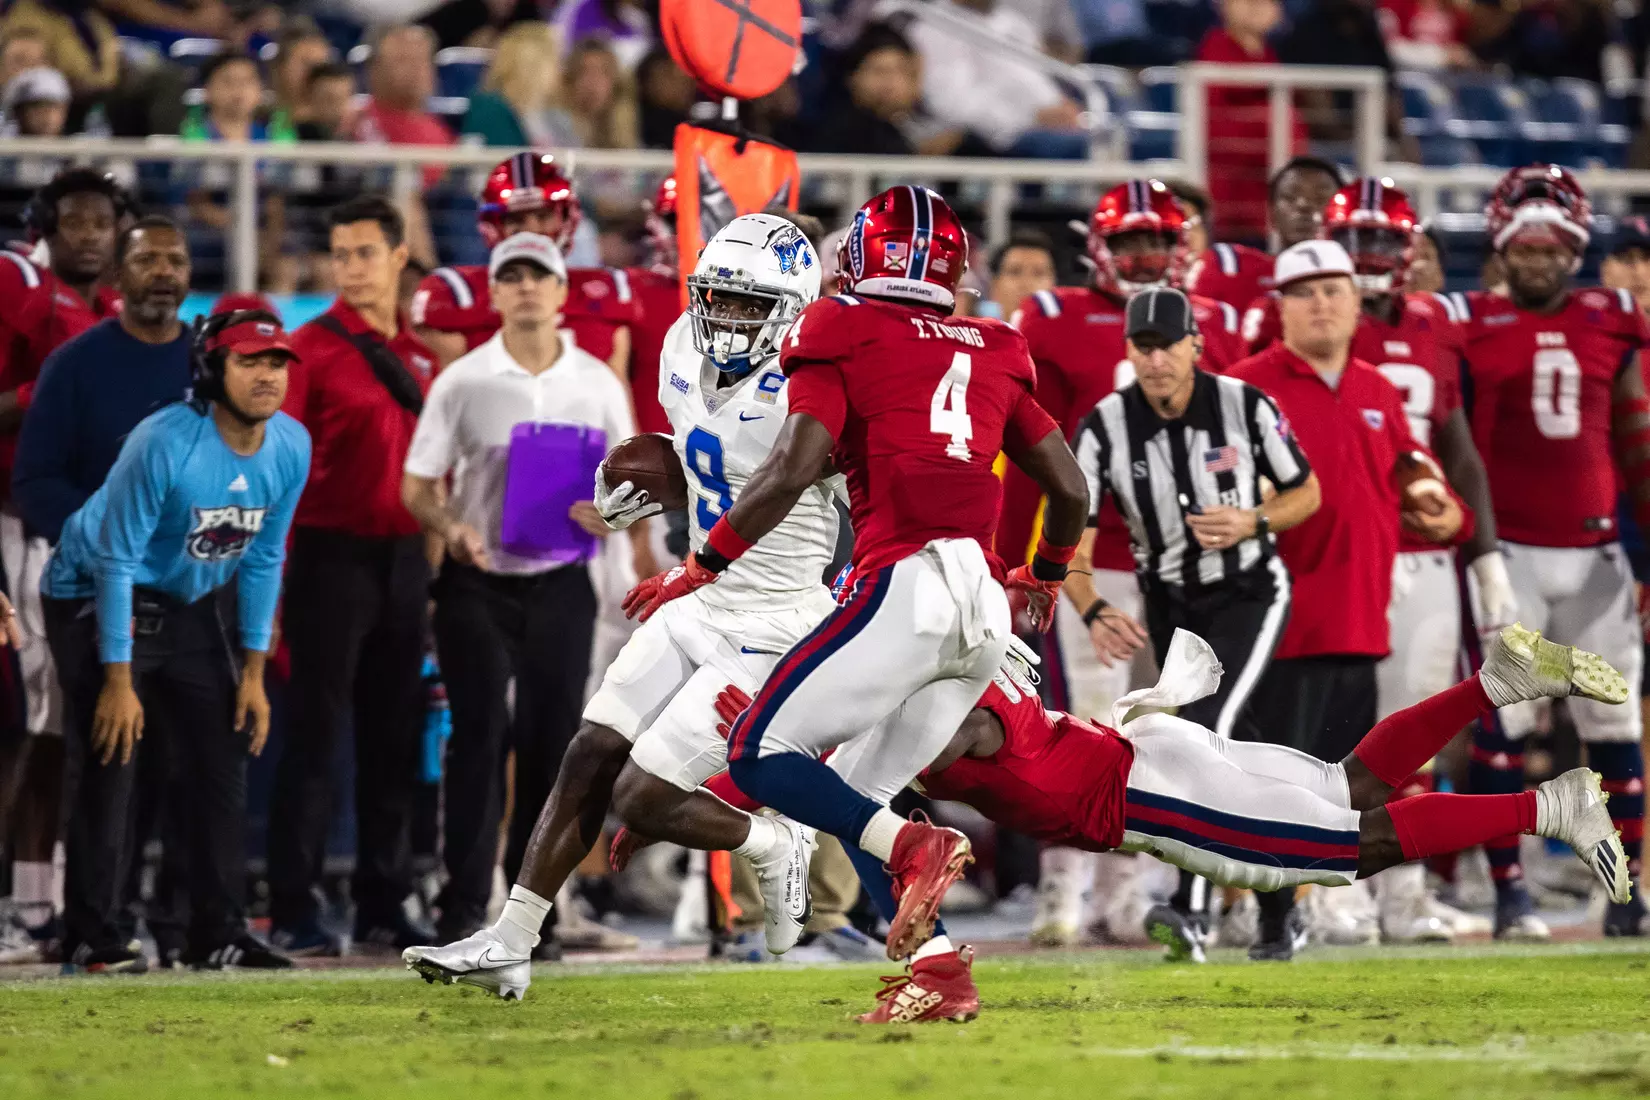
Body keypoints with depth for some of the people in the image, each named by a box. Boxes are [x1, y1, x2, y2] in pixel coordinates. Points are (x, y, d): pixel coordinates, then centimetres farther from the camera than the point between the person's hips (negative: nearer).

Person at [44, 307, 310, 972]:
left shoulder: (291, 448, -9)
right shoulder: (164, 444, -29)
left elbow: (262, 561, 3)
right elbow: (118, 560, -25)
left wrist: (253, 673, 2)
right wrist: (117, 680, -24)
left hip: (194, 606, 6)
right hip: (98, 598, -6)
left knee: (223, 762, 3)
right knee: (109, 765, -11)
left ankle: (219, 934, 8)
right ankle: (91, 937, -7)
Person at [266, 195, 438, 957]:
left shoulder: (420, 356, 12)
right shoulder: (313, 349, -5)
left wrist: (439, 557, 10)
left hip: (404, 559, 6)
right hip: (332, 557, -6)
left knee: (396, 738, 10)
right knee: (318, 732, -5)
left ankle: (383, 906, 18)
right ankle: (292, 912, -2)